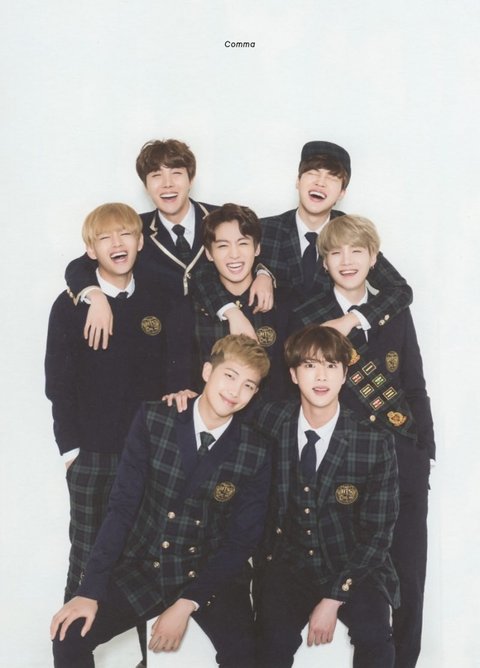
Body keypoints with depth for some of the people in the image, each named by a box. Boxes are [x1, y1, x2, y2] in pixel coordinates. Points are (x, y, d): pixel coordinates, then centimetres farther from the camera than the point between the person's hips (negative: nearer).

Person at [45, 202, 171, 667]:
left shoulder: (159, 304, 6)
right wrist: (70, 446, -7)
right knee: (88, 560, 5)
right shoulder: (71, 307, -2)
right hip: (92, 455, -2)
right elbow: (58, 382, -2)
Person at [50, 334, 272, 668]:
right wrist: (91, 591, -13)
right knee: (70, 637, -16)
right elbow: (122, 506, -7)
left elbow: (241, 540, -6)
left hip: (212, 576, -1)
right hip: (143, 567, 1)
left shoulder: (257, 451, -7)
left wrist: (186, 605, -14)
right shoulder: (153, 419, -6)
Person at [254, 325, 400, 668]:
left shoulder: (376, 440, -8)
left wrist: (333, 599, -13)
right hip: (286, 562, 1)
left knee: (375, 636, -28)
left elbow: (377, 533, -6)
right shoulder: (271, 421, -3)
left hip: (351, 566, -1)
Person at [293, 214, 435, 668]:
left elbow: (415, 387, 9)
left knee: (409, 573, 7)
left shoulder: (395, 313, 9)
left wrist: (425, 451, 3)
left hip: (404, 459, 3)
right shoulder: (308, 320, 0)